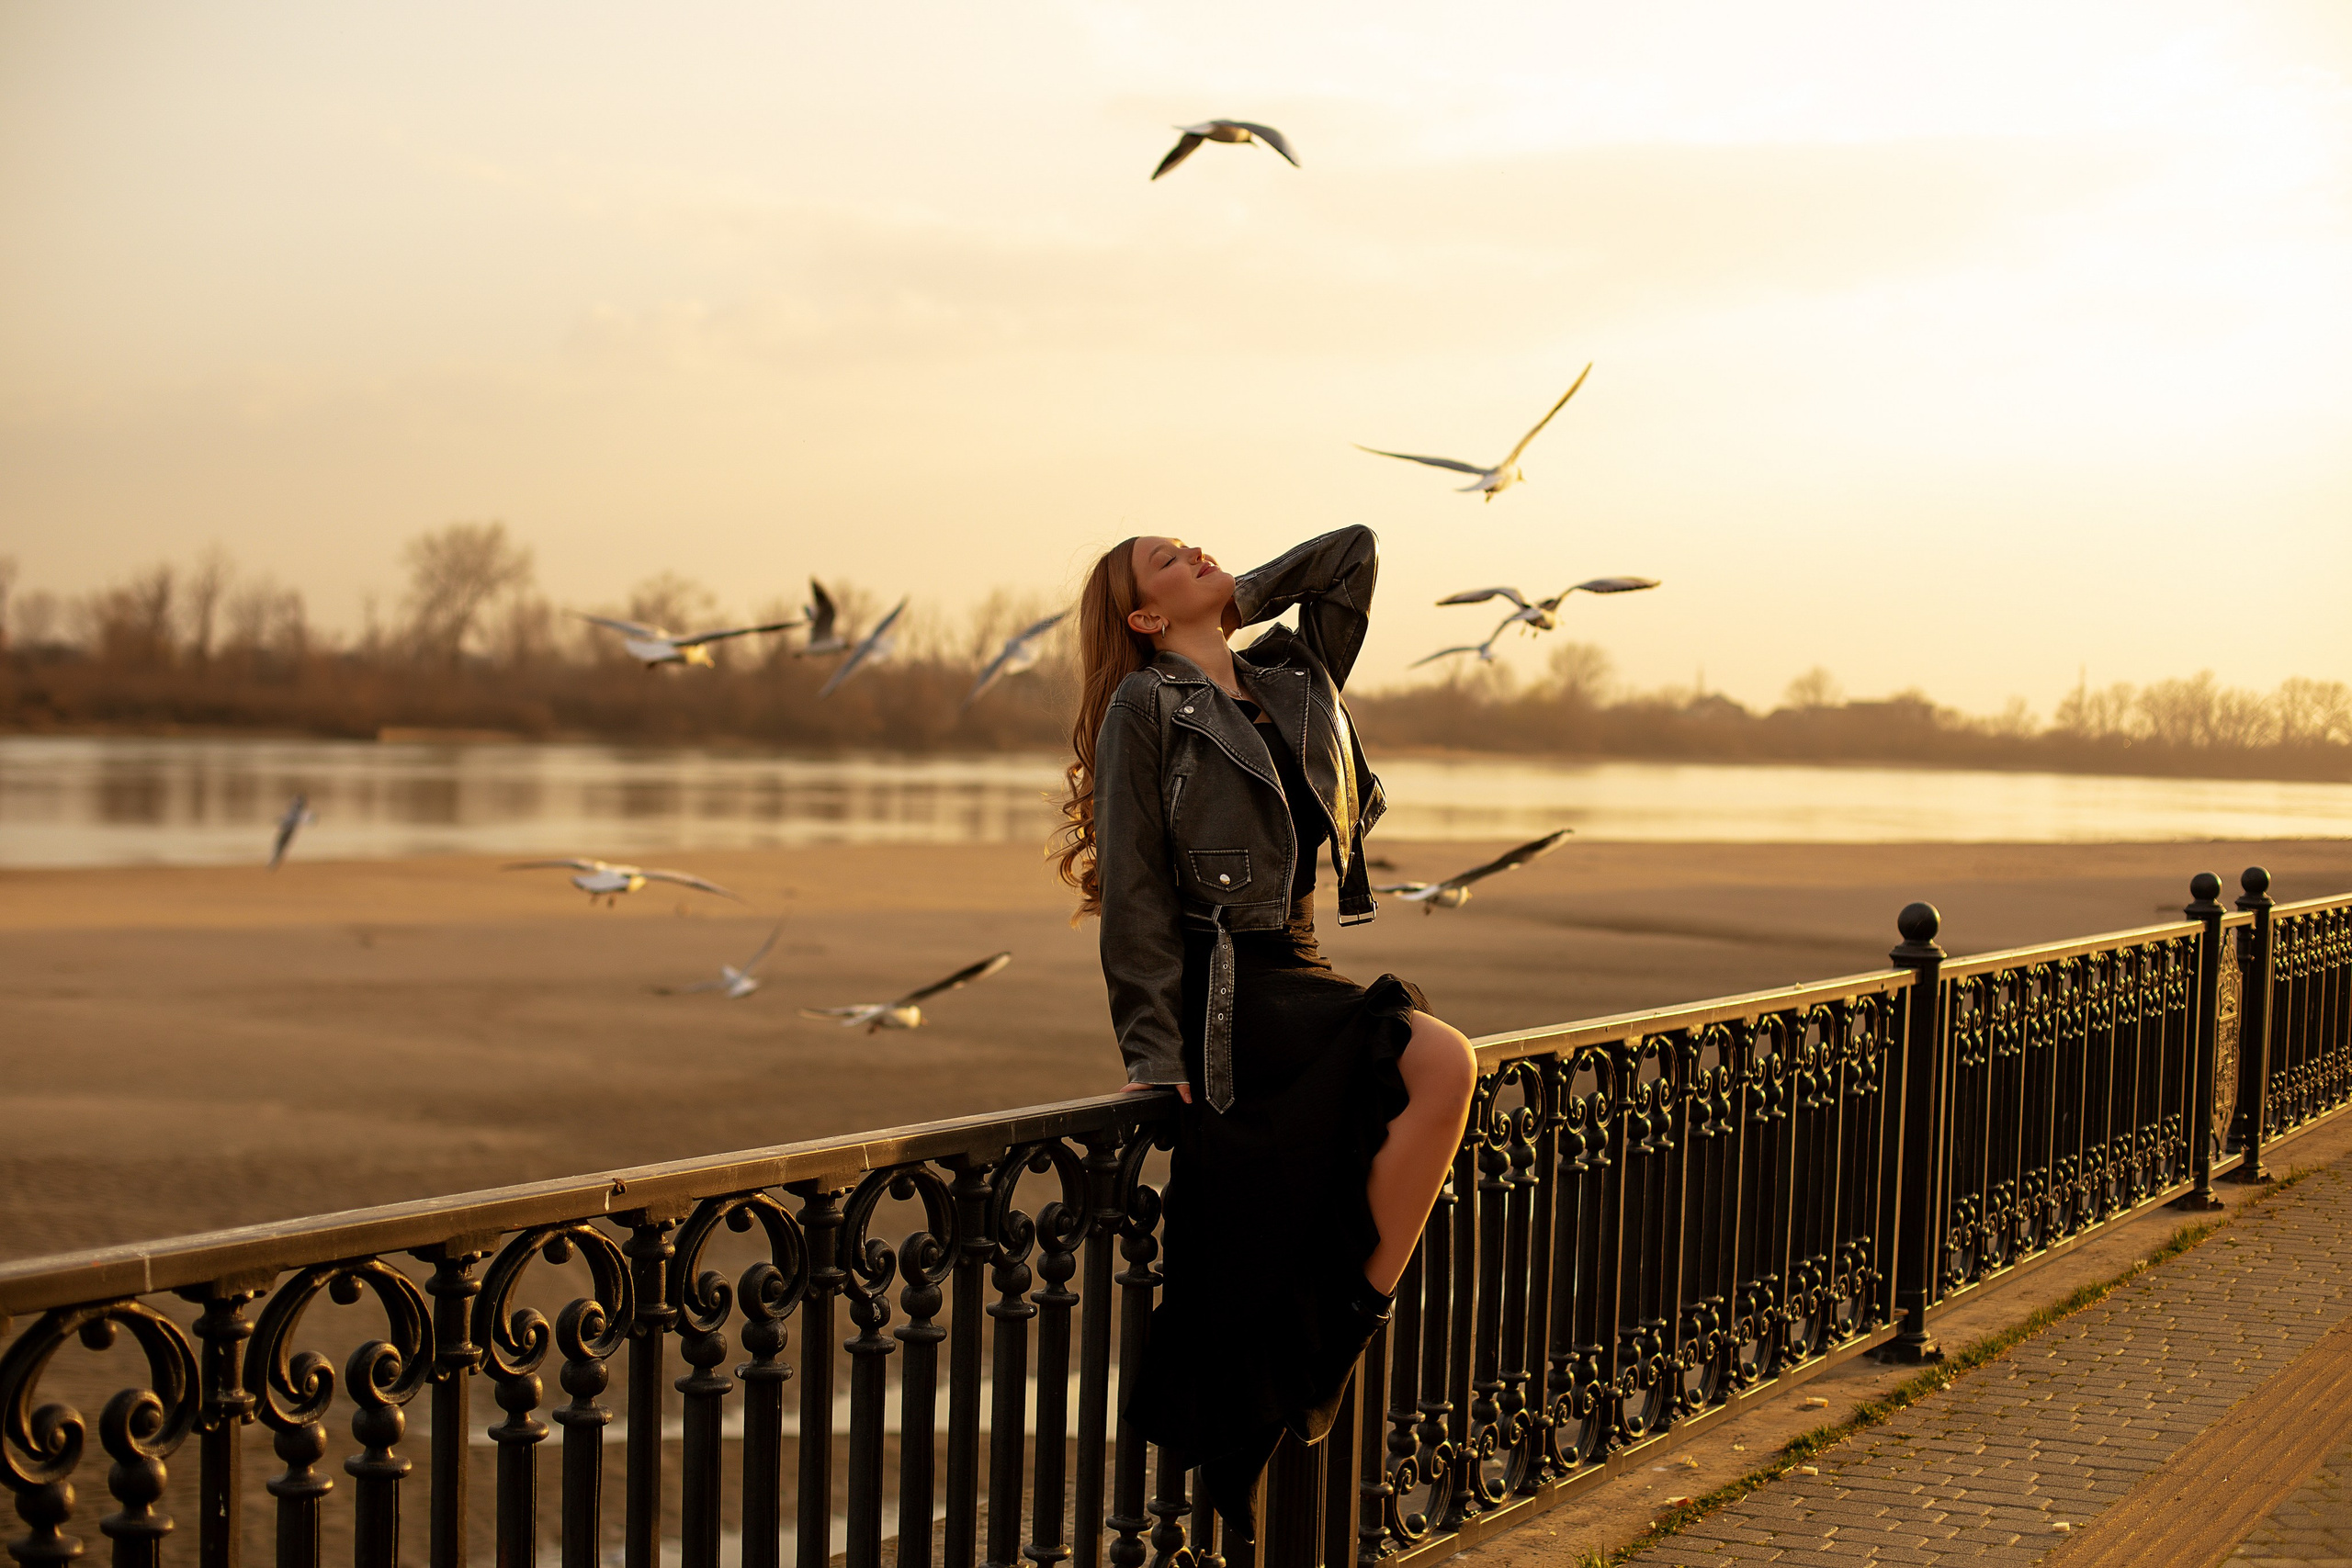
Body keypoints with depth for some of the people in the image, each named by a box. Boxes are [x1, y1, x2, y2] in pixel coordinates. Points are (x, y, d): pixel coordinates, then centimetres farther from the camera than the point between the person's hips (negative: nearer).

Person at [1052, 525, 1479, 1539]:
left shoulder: (1297, 678, 17)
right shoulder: (1146, 706, 0)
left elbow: (1355, 552, 25)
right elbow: (1135, 894, -5)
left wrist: (1238, 601, 19)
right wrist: (1155, 1055, -11)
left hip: (1297, 974, 6)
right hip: (1219, 991, -6)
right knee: (1443, 1062, -20)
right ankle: (1358, 1314, -8)